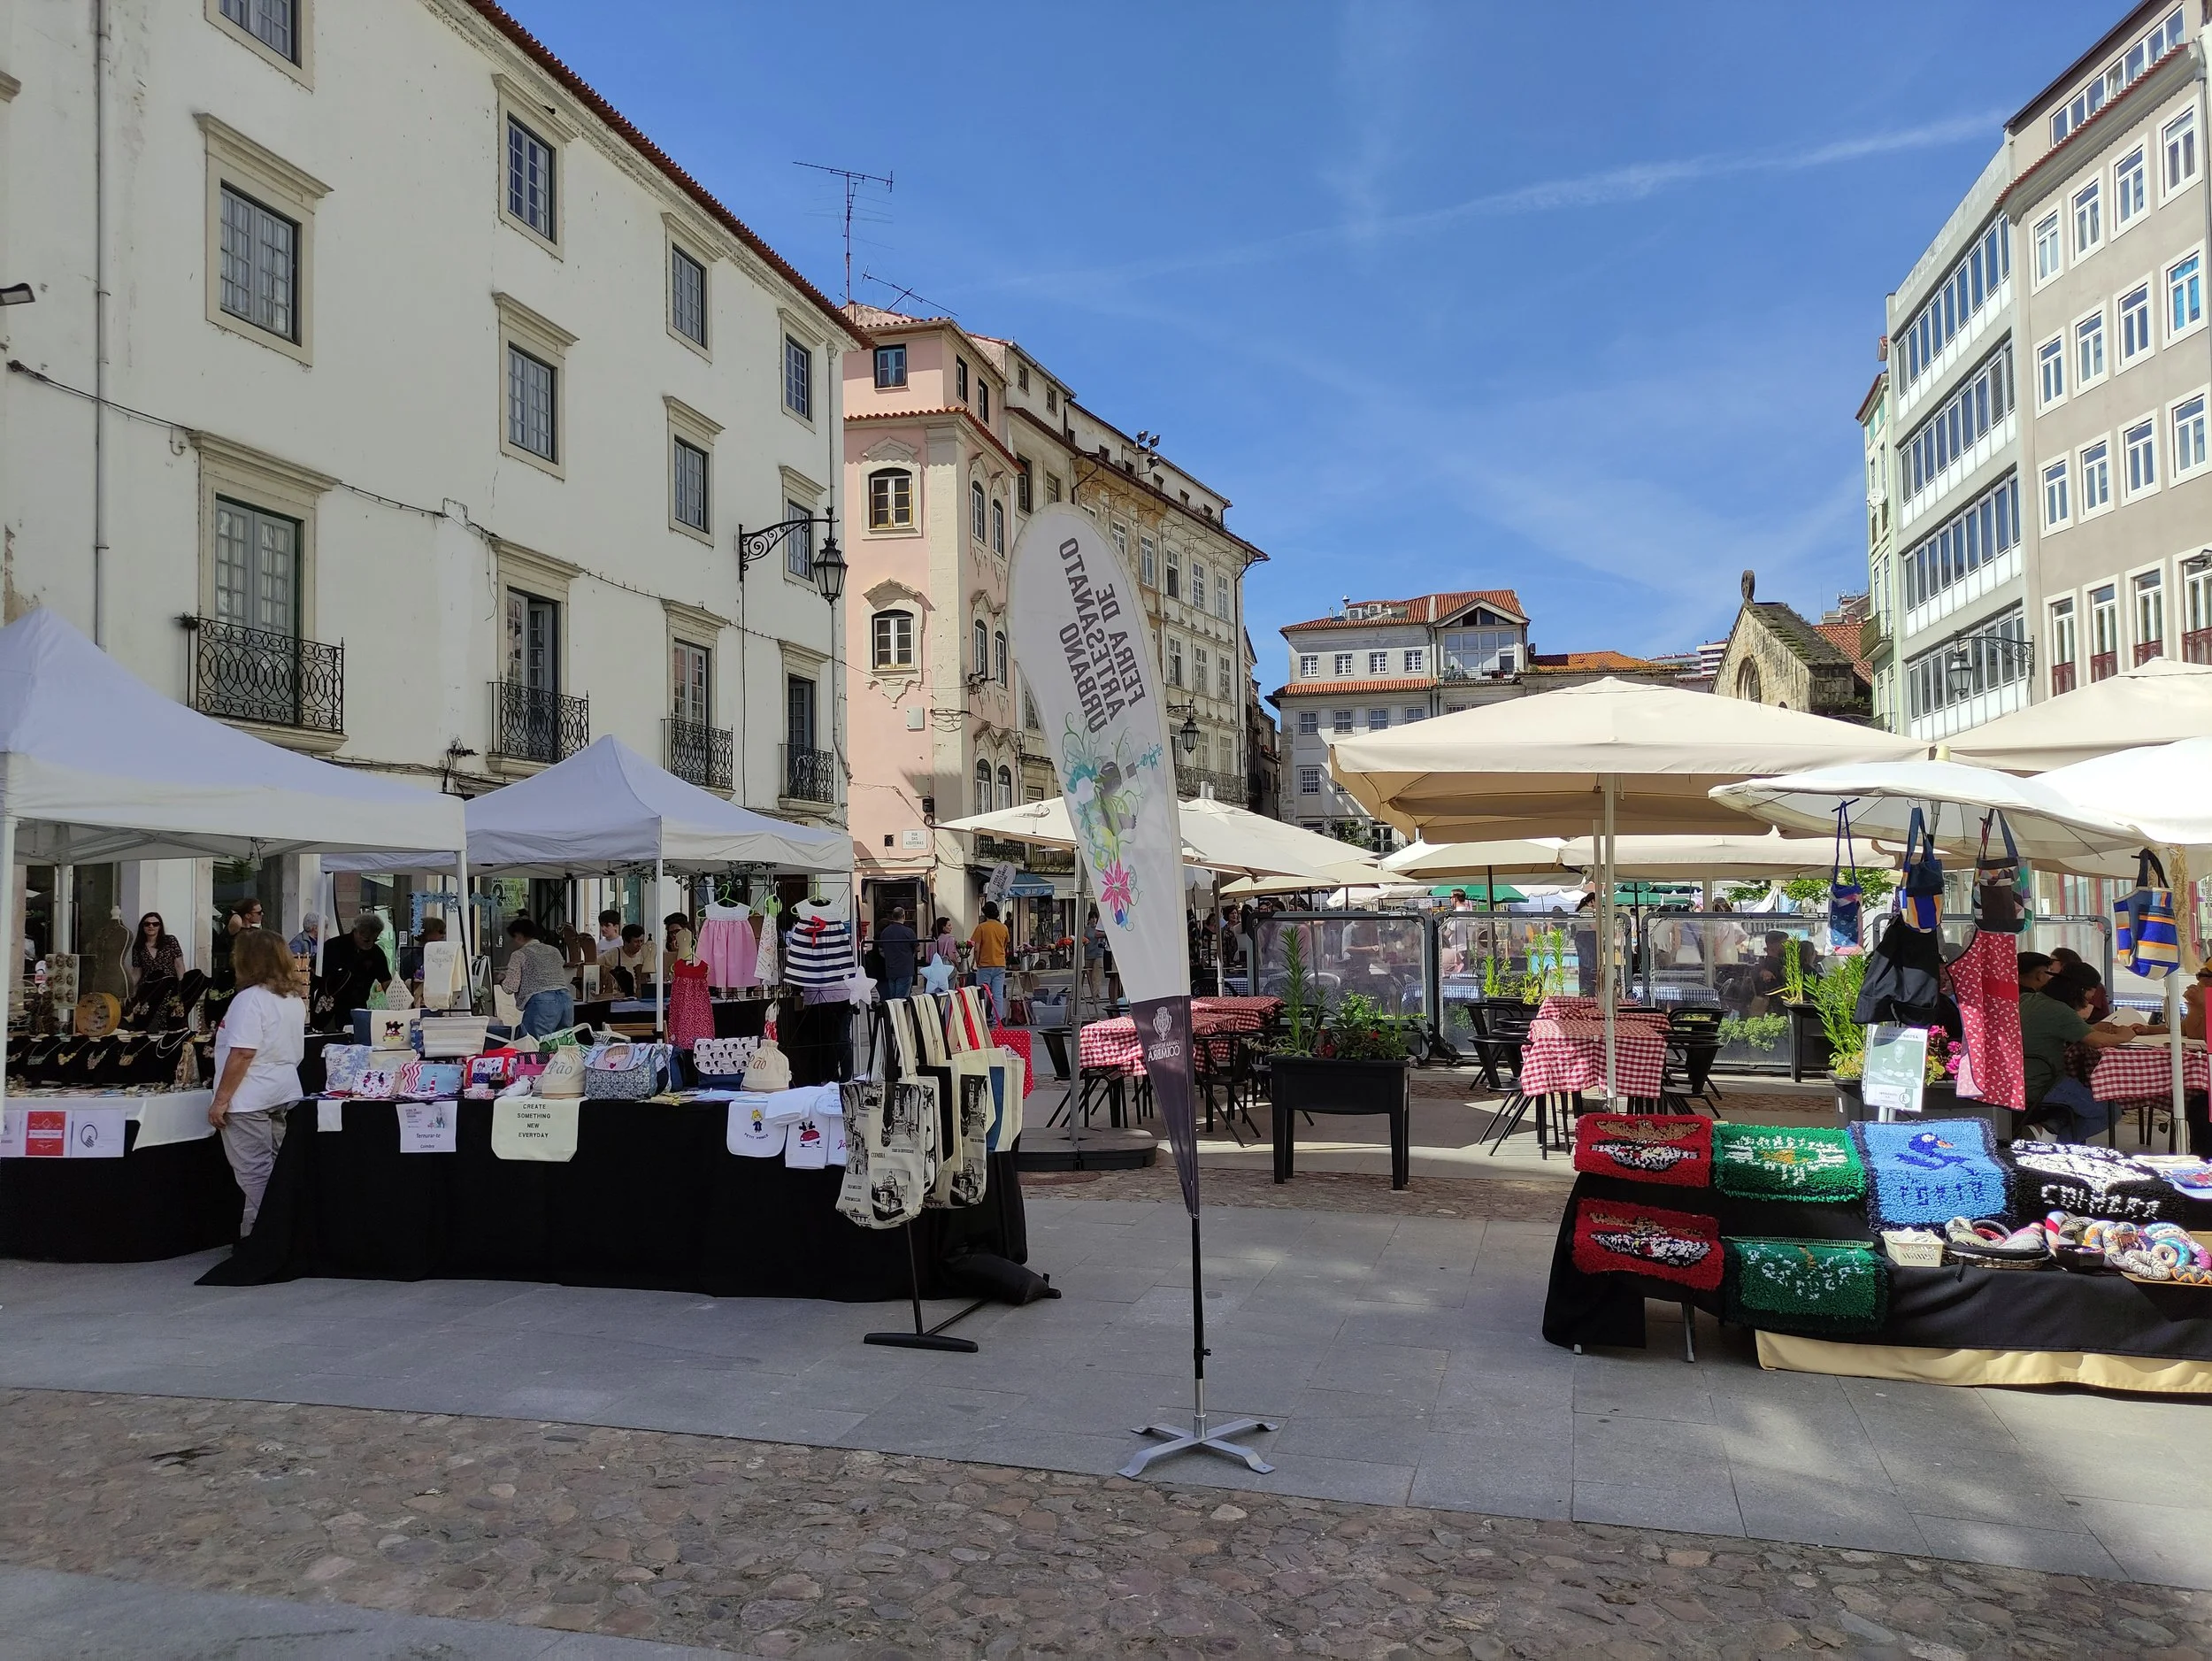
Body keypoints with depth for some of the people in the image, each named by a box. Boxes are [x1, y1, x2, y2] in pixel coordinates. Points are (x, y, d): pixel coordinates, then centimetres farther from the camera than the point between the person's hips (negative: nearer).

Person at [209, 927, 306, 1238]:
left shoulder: (250, 999, -15)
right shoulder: (295, 1001, 12)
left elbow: (242, 1053, -20)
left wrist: (221, 1099, -16)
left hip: (250, 1101, -9)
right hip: (284, 1095, 9)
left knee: (255, 1173, -4)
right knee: (276, 1169, 14)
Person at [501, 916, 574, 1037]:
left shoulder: (519, 955, 4)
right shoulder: (554, 951, 23)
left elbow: (510, 988, 0)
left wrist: (501, 979, 21)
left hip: (541, 1001, -6)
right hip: (567, 999, 6)